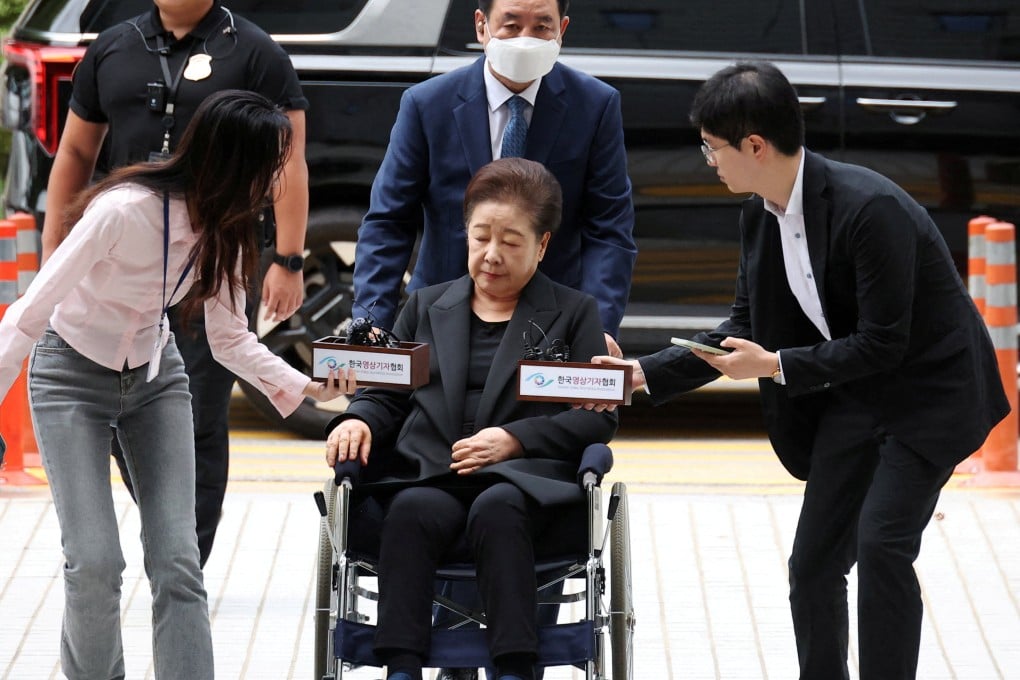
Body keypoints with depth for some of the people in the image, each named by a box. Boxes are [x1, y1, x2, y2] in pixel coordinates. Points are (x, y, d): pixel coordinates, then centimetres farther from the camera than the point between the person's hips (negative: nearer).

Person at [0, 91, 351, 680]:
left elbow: (231, 339, -1)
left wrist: (305, 387, -16)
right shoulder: (124, 211, -31)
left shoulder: (224, 228, -10)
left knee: (177, 562, -8)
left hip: (156, 375, 5)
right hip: (73, 375, -5)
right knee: (95, 564, -15)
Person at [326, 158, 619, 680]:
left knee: (497, 509, -38)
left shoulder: (573, 314, 17)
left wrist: (515, 438, -9)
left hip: (522, 476, -2)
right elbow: (386, 396, 23)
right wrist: (357, 421, -2)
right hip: (427, 475, 2)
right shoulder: (426, 307, 27)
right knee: (412, 511, -35)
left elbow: (598, 417, 6)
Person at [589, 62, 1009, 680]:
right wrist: (644, 374, 0)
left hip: (930, 388, -8)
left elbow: (883, 343, -25)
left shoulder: (870, 207, -28)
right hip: (852, 393, 8)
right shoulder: (761, 214, -3)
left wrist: (775, 366, -23)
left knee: (881, 544, -21)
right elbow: (745, 327, 8)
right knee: (814, 563, 6)